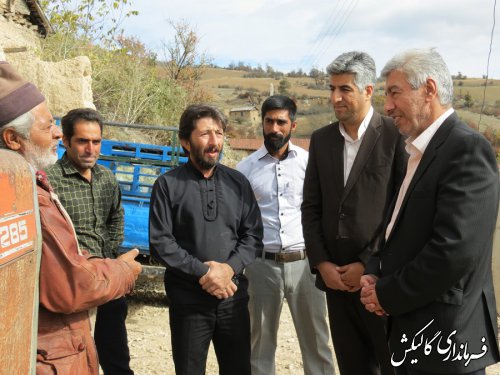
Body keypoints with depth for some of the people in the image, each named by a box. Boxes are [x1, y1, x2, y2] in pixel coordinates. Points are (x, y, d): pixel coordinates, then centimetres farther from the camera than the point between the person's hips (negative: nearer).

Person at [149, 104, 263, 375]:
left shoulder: (238, 182, 5)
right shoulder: (167, 185, -4)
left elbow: (253, 234, 4)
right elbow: (160, 242, -9)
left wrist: (229, 268, -13)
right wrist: (201, 272, -16)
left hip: (233, 295, 3)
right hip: (188, 298, -2)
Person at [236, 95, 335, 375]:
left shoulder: (309, 162, 1)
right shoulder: (246, 168, 3)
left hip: (304, 262, 0)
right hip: (262, 264, 1)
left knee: (316, 338, 9)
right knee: (262, 339, 14)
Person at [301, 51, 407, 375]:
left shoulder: (397, 136, -7)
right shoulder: (321, 139, 9)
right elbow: (311, 207, 9)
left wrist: (368, 265, -11)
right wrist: (322, 264, -1)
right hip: (336, 277, 5)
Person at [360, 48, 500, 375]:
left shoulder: (467, 148, -17)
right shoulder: (423, 151, 11)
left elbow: (455, 252, -26)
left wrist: (387, 296, -15)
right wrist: (374, 274, -3)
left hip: (444, 337, -8)